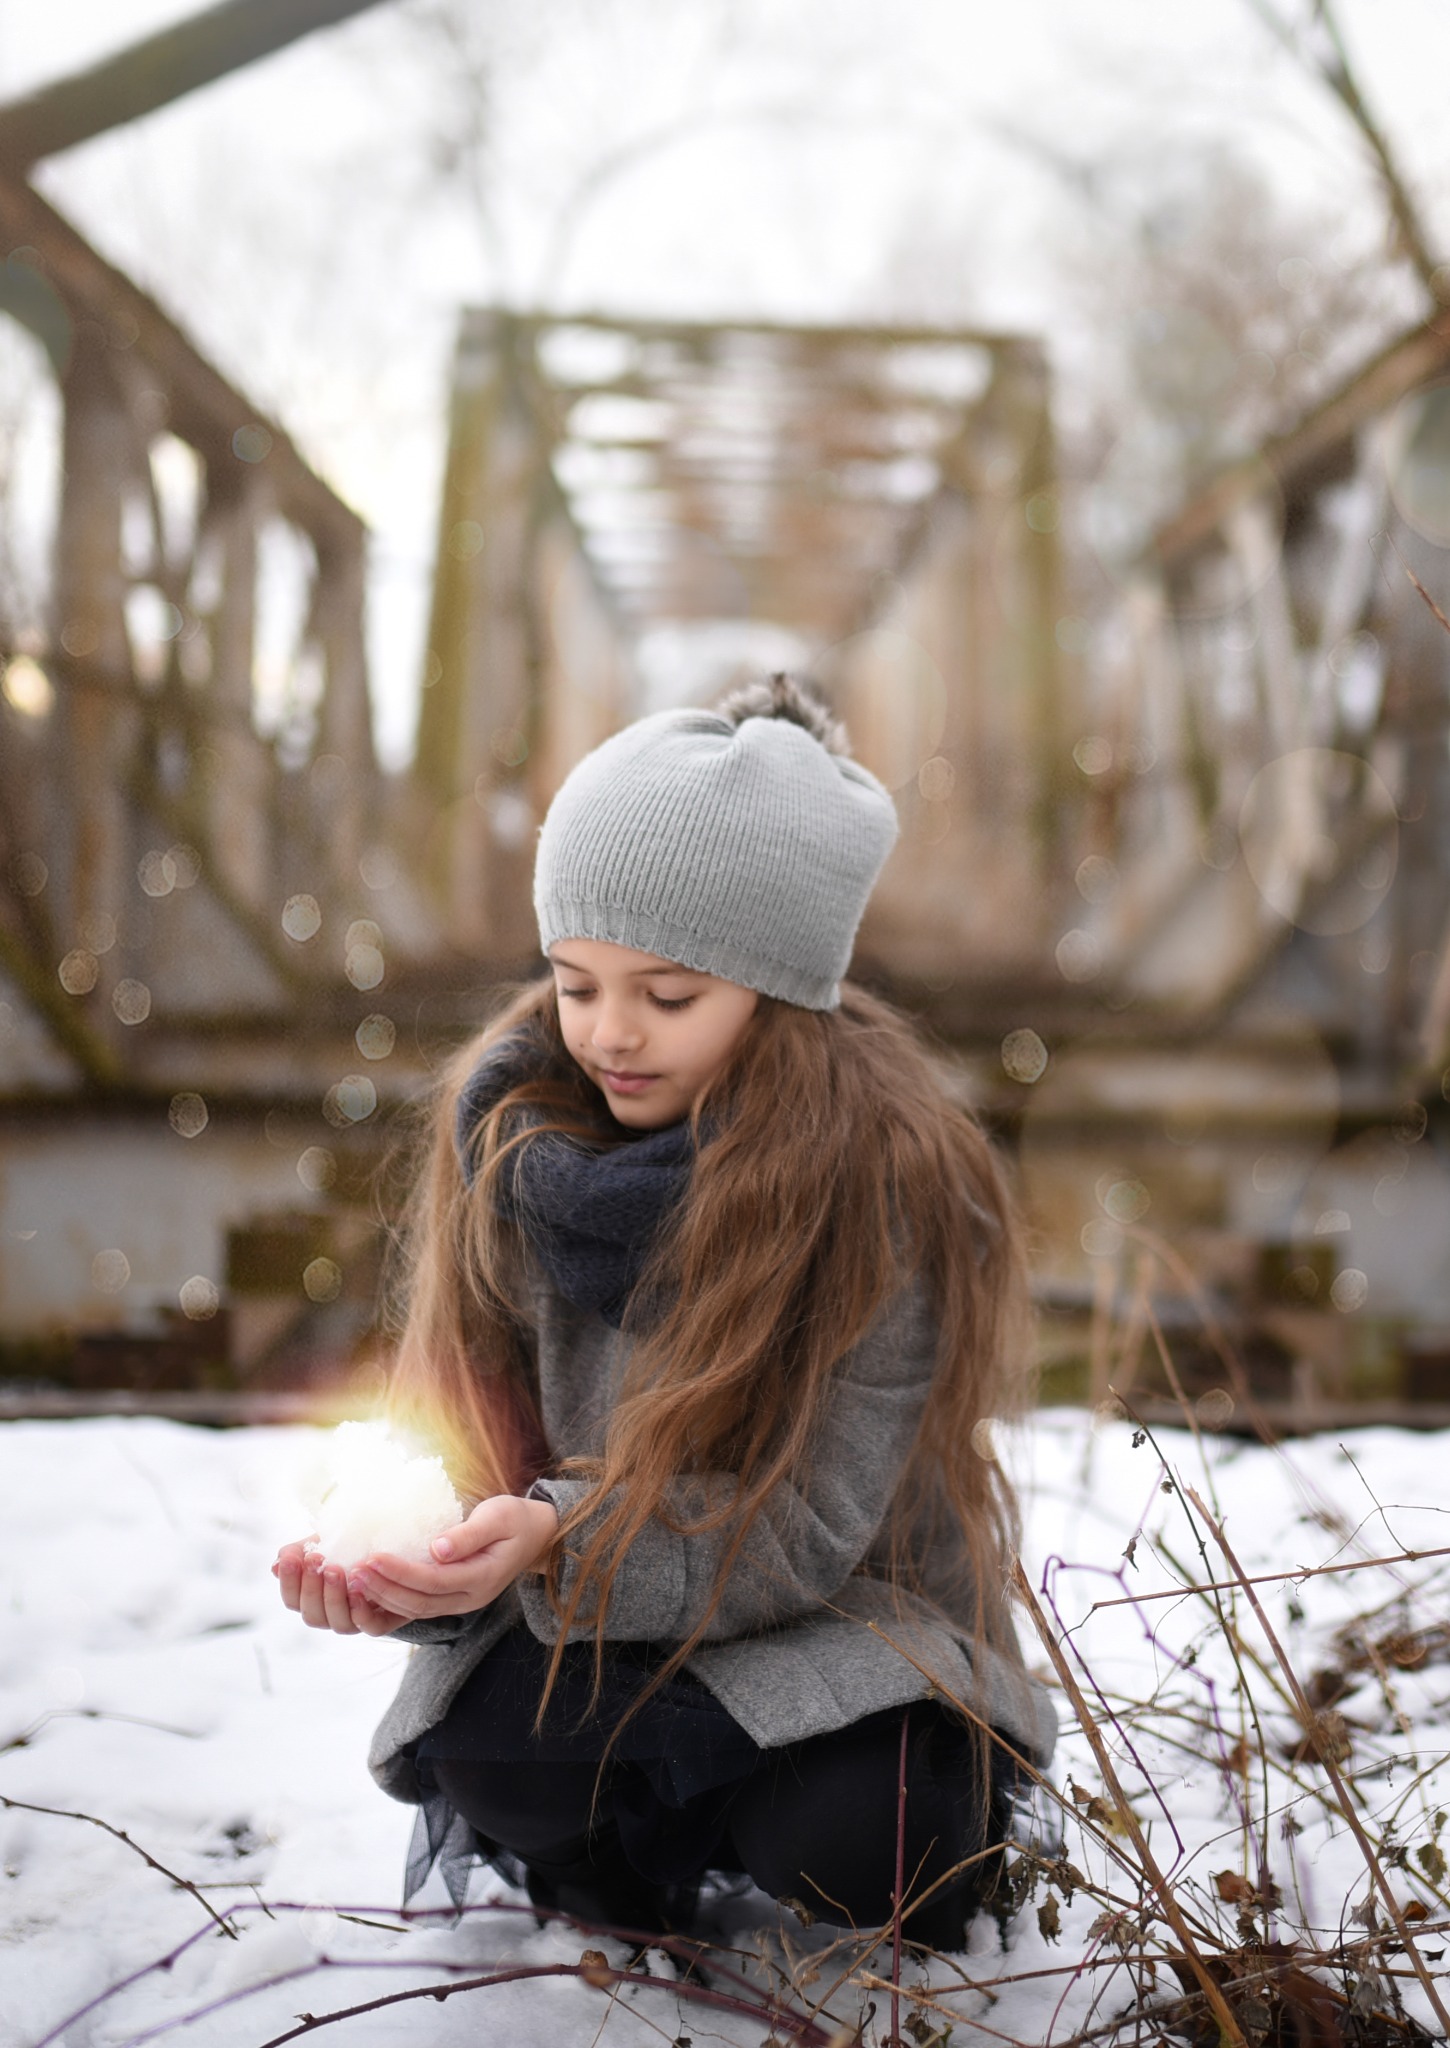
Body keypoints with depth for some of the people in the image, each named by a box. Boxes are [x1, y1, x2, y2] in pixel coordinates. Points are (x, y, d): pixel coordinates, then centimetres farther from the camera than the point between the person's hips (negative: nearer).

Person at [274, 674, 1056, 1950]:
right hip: (597, 1629, 2)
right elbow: (483, 1431, -3)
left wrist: (561, 1543, -37)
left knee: (848, 1840, -30)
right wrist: (422, 1570, -26)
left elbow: (804, 1528, -21)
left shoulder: (890, 1179, -20)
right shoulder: (515, 1127, -7)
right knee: (486, 1747, -28)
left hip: (844, 1622, -2)